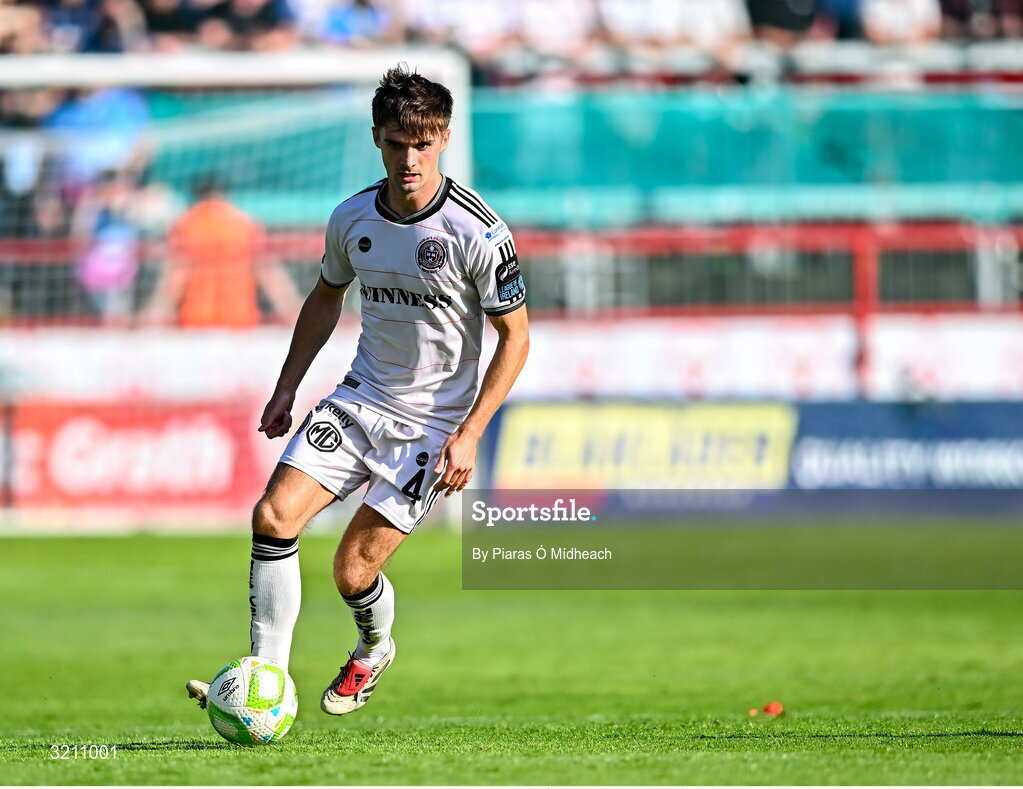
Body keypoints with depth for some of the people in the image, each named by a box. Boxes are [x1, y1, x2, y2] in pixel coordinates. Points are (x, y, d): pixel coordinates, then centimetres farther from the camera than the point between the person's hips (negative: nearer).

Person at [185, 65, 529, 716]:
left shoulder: (478, 234, -17)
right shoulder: (353, 219, -2)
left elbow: (516, 336, -9)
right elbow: (326, 297, 18)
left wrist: (469, 434, -15)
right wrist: (286, 389, 15)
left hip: (432, 423, -5)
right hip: (360, 400, 5)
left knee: (354, 570, -5)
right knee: (274, 517, -15)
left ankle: (374, 649, 30)